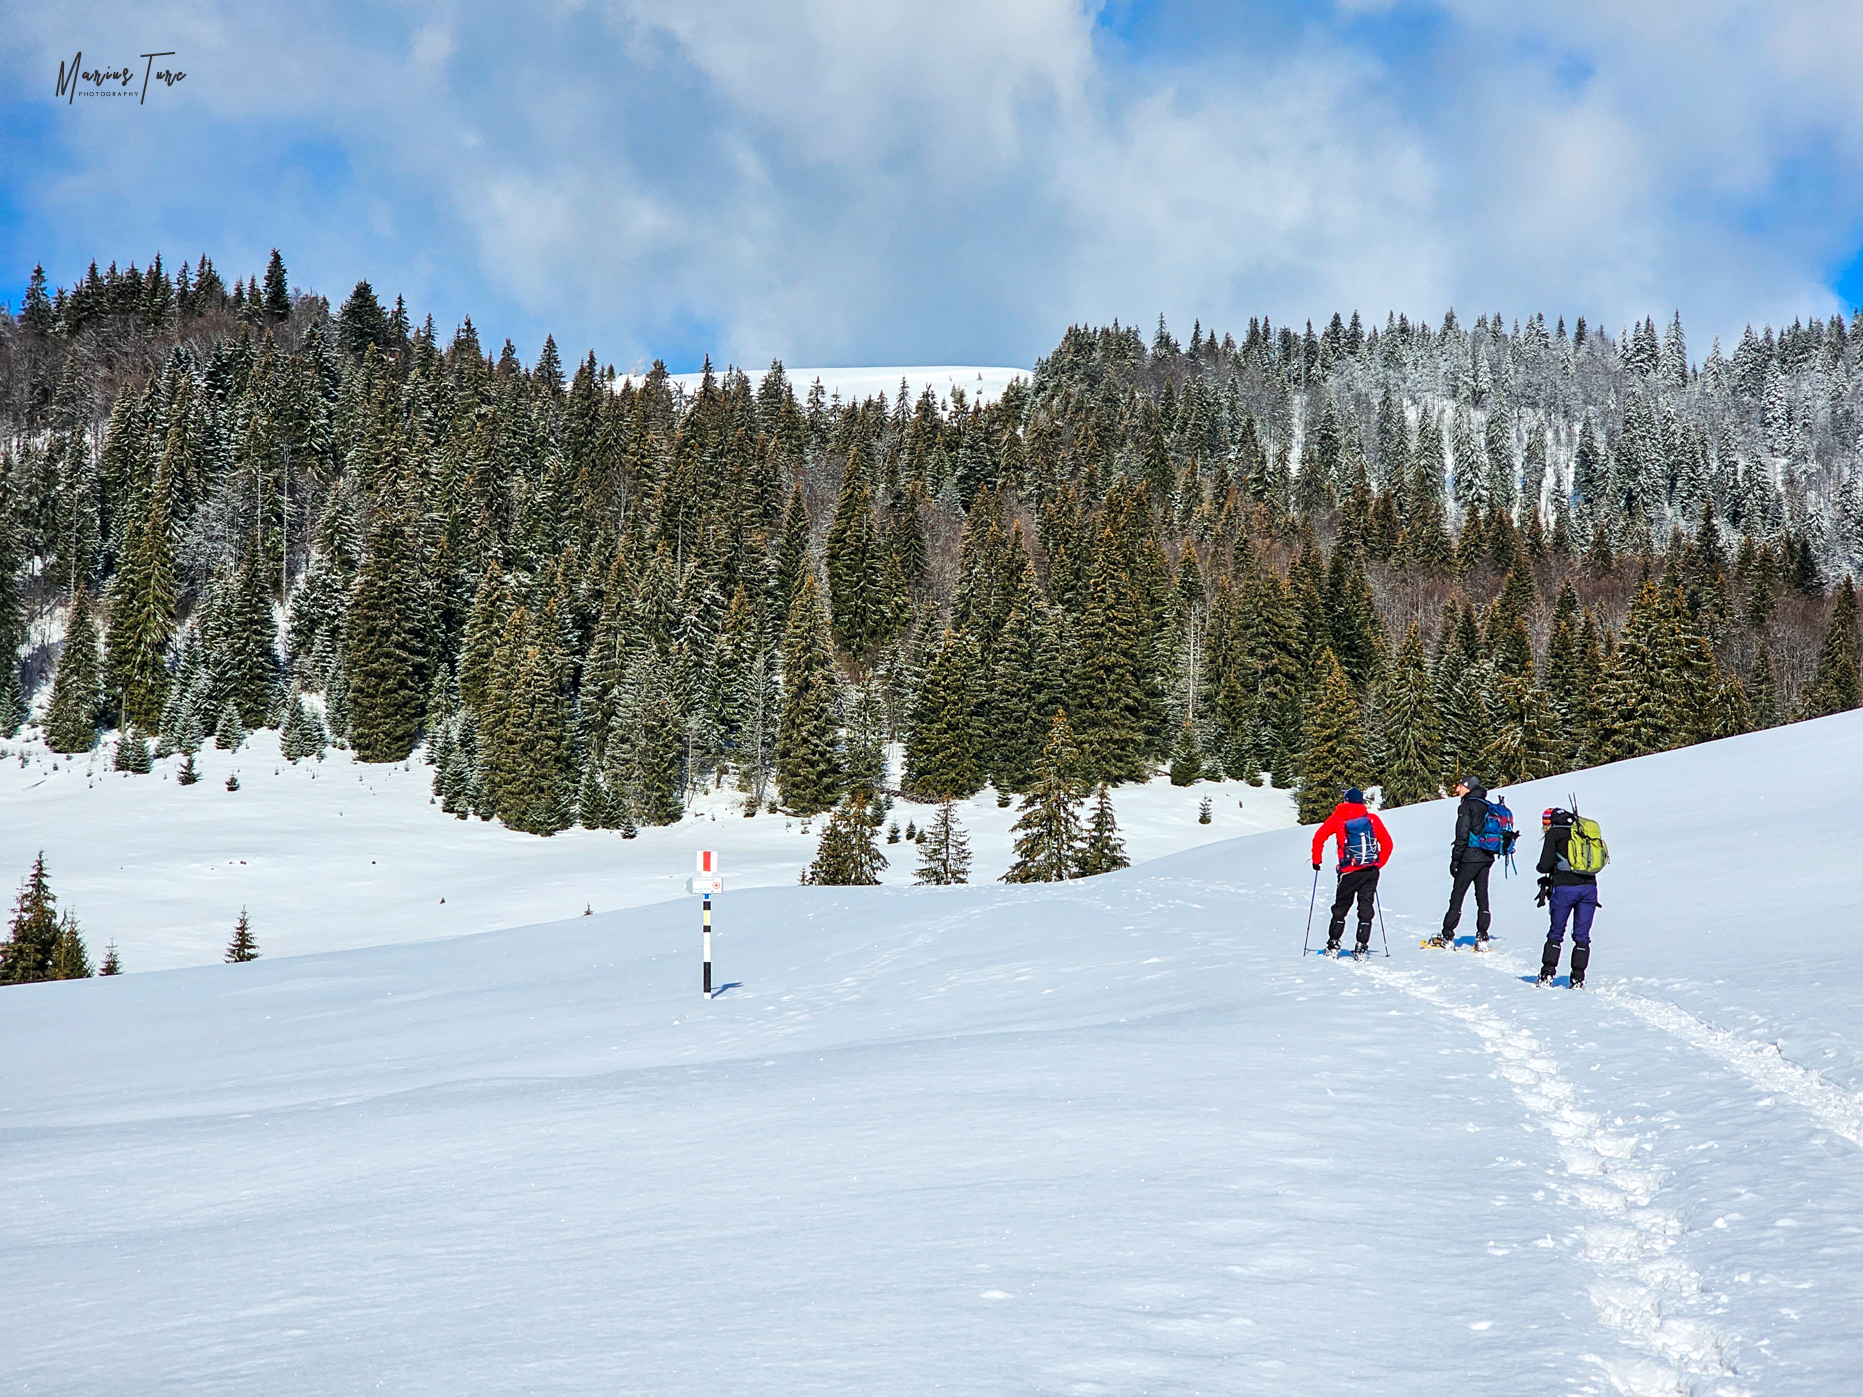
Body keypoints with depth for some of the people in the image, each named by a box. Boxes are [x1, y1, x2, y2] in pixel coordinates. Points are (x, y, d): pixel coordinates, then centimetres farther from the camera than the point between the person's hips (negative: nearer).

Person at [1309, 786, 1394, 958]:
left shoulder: (1337, 818, 4)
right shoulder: (1372, 818, 7)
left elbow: (1319, 837, -2)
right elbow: (1387, 843, 8)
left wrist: (1316, 859, 10)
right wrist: (1379, 864, 18)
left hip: (1349, 872, -1)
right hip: (1371, 871, 1)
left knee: (1340, 907, 12)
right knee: (1366, 908, 5)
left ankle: (1333, 944, 13)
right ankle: (1362, 947, 0)